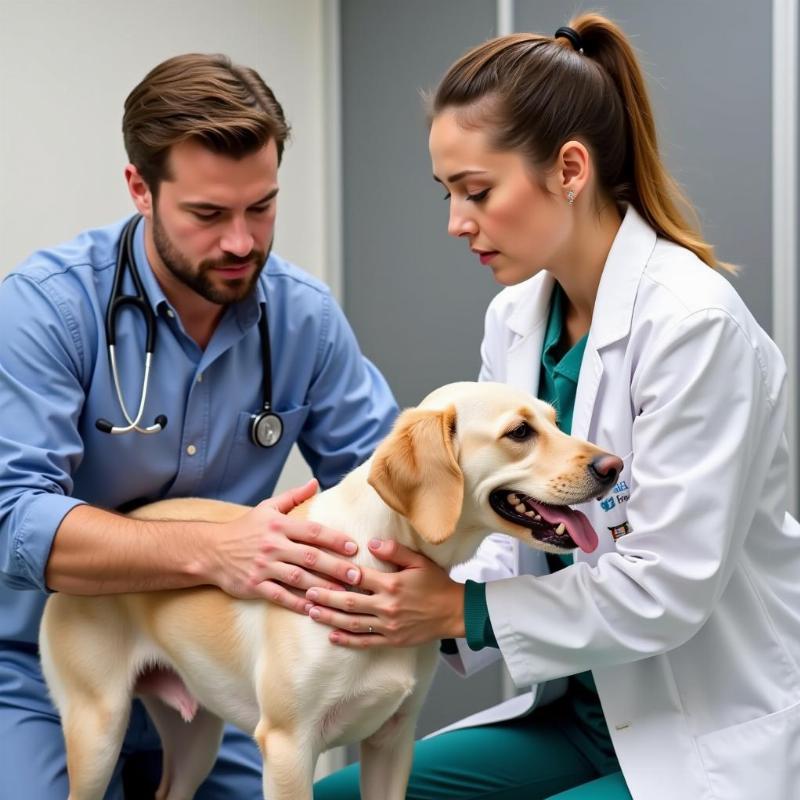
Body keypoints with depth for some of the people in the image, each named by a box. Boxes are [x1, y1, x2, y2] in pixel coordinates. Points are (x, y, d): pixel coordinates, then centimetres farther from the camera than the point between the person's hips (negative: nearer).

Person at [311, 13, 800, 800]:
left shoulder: (694, 321, -22)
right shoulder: (513, 320, 2)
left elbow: (664, 587, -24)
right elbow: (515, 535, 5)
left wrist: (460, 610, -20)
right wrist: (417, 599, -15)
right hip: (579, 708, 8)